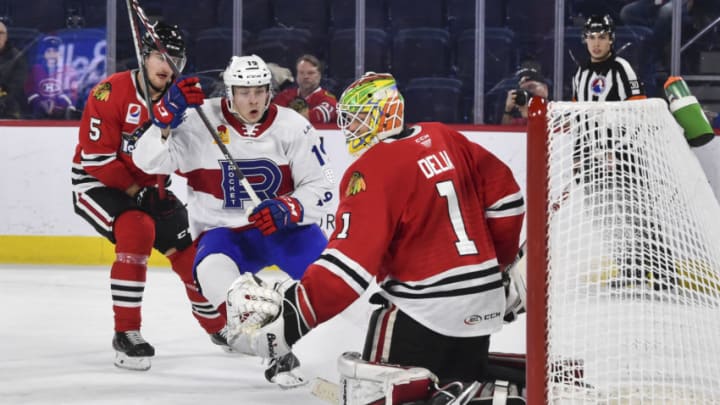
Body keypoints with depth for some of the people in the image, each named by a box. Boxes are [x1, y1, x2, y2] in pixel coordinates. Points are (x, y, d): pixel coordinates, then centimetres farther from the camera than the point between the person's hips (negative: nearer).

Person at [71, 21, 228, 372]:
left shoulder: (174, 98, -1)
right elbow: (96, 156, -23)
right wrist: (134, 191, -20)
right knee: (137, 231, -32)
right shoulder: (112, 93, -21)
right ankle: (126, 335, -26)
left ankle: (218, 326, 32)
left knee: (188, 249, 8)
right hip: (97, 183, -7)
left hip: (148, 187, 7)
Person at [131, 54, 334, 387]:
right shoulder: (201, 123, -11)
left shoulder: (293, 127, -8)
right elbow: (148, 161, -17)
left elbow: (319, 187, -6)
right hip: (223, 231, -1)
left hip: (283, 227, 1)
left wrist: (288, 210, -26)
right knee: (214, 271, -35)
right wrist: (168, 120, -35)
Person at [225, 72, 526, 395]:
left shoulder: (372, 170, -13)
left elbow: (347, 263, -21)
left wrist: (289, 317, -23)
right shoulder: (444, 139, 8)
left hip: (426, 312, -8)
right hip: (480, 306, 8)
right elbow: (504, 197, 15)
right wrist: (494, 265, 27)